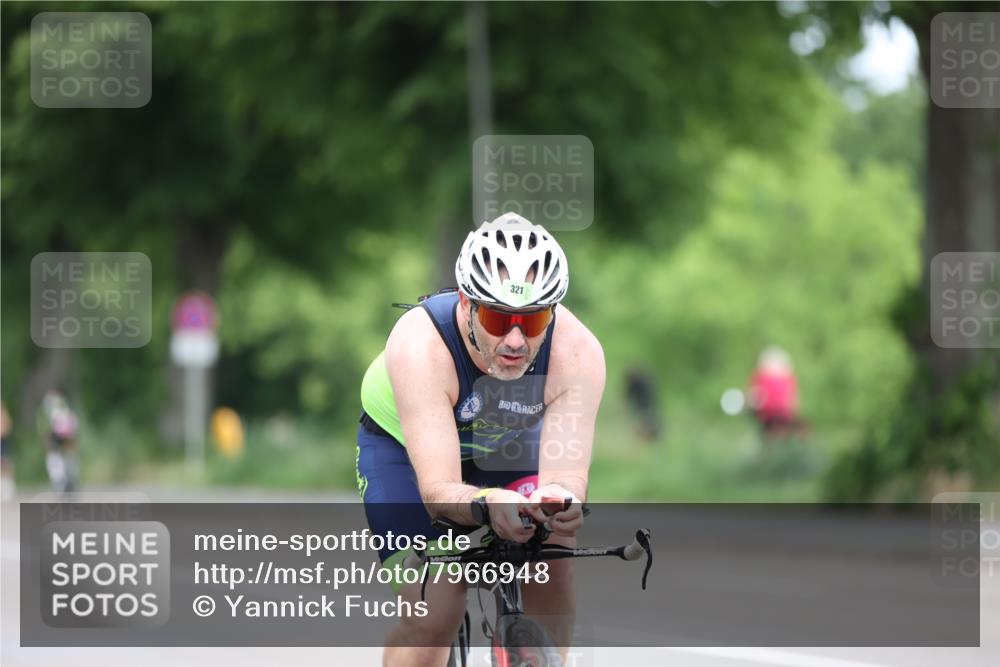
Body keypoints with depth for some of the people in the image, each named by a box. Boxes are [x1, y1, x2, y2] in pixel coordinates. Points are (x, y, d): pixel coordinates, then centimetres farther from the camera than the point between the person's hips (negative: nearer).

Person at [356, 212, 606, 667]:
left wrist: (560, 499, -62)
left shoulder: (577, 352, -32)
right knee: (434, 611, -20)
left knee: (553, 574, -20)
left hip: (510, 446, 3)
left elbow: (566, 472, -38)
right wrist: (486, 504, -65)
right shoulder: (420, 345, -39)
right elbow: (438, 490, -43)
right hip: (404, 447, -3)